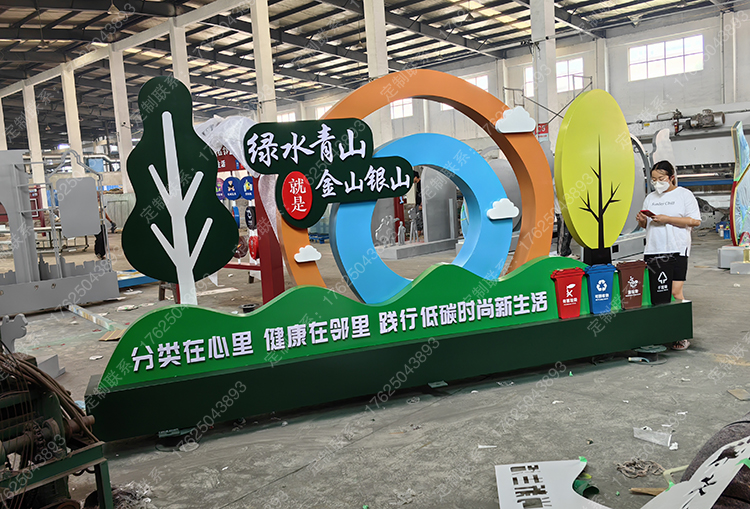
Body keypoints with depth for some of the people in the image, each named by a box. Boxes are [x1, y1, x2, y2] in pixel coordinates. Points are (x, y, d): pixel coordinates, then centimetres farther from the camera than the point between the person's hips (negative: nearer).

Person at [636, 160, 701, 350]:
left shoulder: (684, 195, 3)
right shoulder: (650, 198, 19)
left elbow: (695, 221, -5)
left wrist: (667, 219, -13)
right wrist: (641, 220, 0)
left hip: (676, 251, -5)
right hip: (652, 251, 5)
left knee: (675, 293, -9)